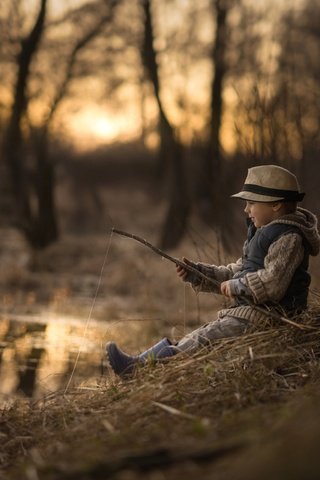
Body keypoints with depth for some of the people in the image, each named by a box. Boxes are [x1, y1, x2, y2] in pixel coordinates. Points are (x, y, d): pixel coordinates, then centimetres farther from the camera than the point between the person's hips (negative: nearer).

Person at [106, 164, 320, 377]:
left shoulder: (289, 238, -13)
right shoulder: (264, 234, 21)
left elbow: (272, 283, -24)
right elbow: (237, 272, 22)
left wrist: (236, 286, -15)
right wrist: (197, 273, 12)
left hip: (266, 317, -10)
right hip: (248, 311, 10)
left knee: (203, 340, -18)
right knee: (198, 337, -1)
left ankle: (139, 366, -25)